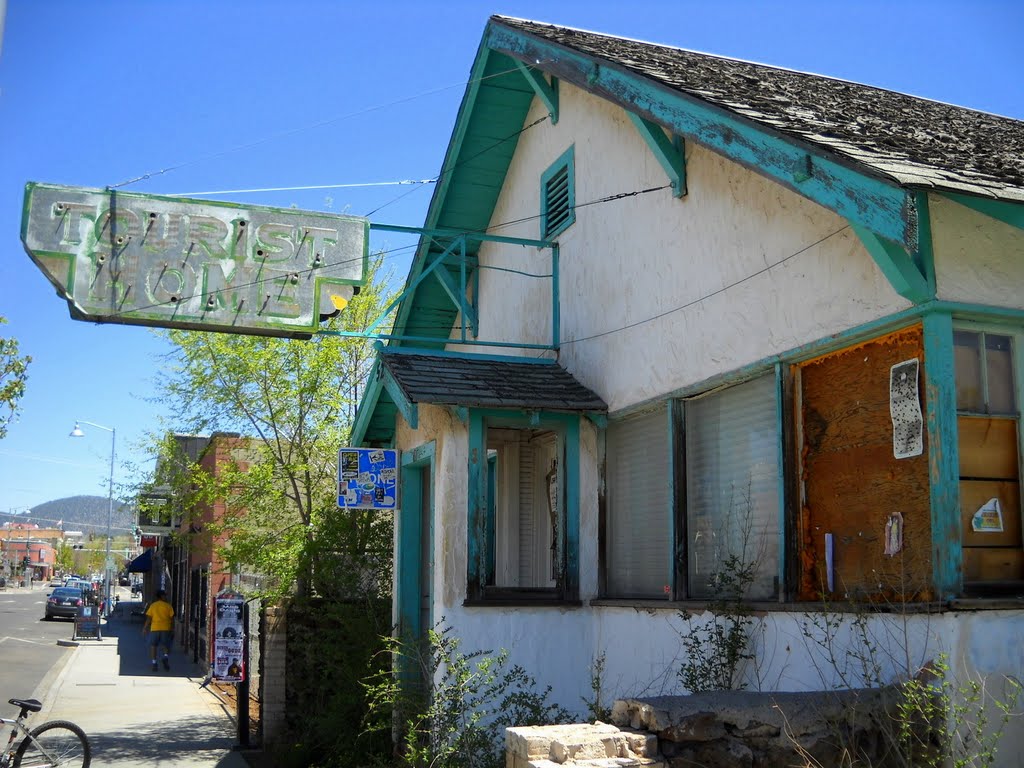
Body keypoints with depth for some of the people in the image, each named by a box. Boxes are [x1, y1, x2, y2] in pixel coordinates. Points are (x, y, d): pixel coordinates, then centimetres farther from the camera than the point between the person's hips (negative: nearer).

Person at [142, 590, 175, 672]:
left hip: (155, 628, 1)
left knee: (153, 646, 12)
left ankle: (154, 663, 4)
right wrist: (172, 630, 5)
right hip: (166, 628, -1)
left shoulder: (153, 605, 4)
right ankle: (166, 657, -14)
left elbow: (149, 618, 2)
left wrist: (145, 628, 12)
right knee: (166, 646, 12)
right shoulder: (168, 606, 1)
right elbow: (172, 619, -1)